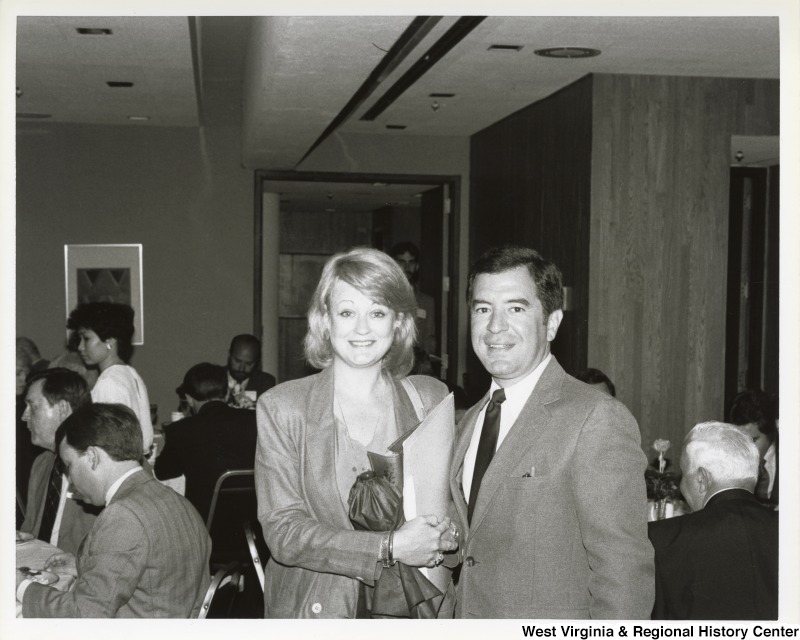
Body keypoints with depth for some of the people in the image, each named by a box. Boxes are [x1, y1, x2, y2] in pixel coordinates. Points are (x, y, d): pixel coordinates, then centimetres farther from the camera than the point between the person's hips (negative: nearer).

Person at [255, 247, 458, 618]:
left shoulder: (431, 398, 1)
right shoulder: (281, 407, -6)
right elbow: (283, 531, -12)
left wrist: (445, 536, -14)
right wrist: (390, 548, -21)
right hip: (314, 612, -2)